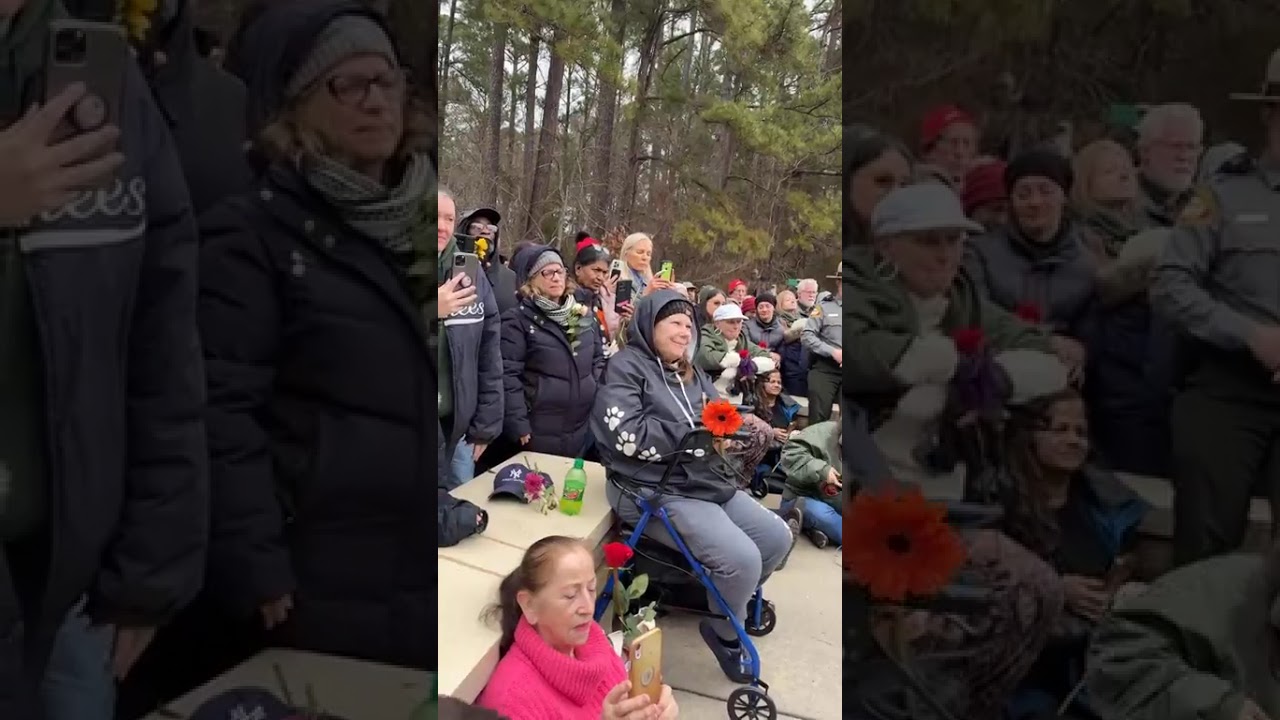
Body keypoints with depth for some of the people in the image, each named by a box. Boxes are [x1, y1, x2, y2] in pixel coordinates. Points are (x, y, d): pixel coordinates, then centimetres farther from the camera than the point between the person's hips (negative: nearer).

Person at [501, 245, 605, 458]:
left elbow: (599, 361, 16)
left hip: (584, 428, 5)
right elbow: (508, 375, -12)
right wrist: (519, 426, -16)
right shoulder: (518, 320, -7)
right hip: (540, 432, -5)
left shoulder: (584, 315, 11)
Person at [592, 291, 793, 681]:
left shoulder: (691, 373, 17)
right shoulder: (626, 367, -7)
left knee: (778, 537, 6)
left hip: (709, 481, 9)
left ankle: (735, 599, 32)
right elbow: (627, 435, -20)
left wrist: (738, 424, -6)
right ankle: (724, 631, 8)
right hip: (659, 491, -9)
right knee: (743, 559, -22)